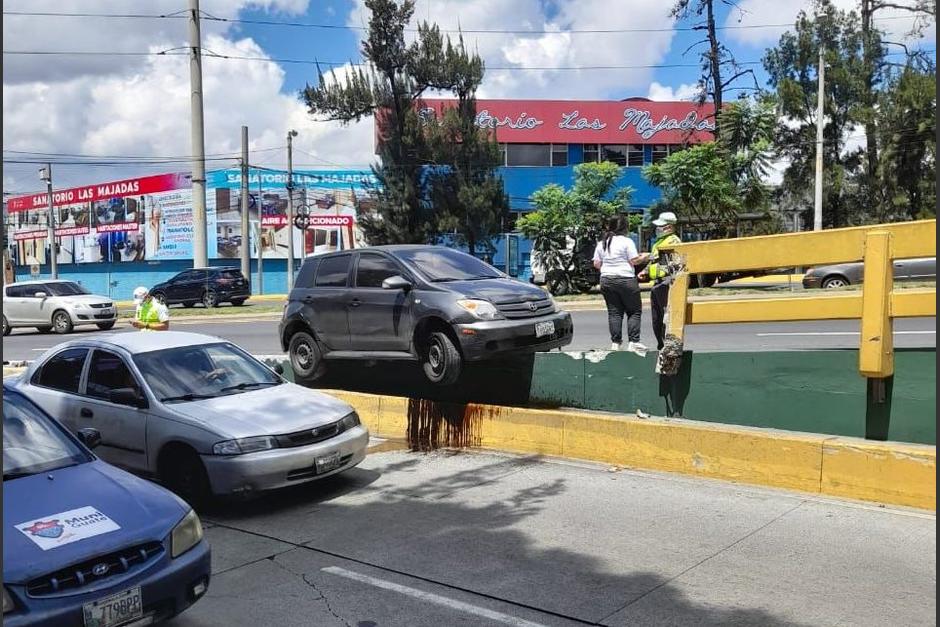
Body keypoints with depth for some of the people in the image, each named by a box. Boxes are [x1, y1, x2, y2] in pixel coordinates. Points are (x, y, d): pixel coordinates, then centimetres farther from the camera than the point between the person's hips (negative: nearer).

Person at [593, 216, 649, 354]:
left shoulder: (601, 243, 9)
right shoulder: (627, 241, -7)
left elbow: (596, 264, 10)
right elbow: (634, 261, -9)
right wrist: (644, 257, 9)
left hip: (606, 280, 5)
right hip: (625, 280, -5)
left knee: (614, 312, 7)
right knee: (634, 311, 3)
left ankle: (615, 343, 5)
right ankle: (633, 342, -4)